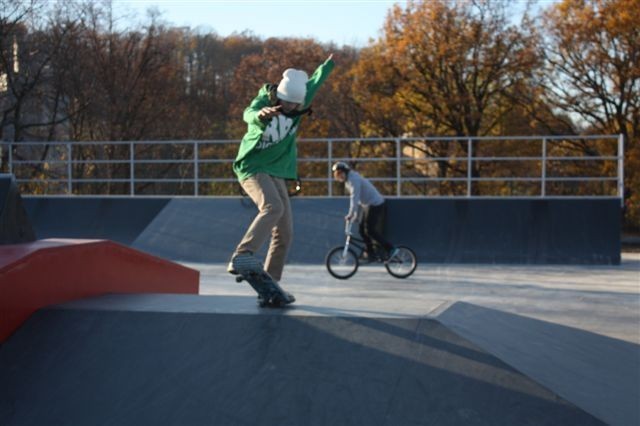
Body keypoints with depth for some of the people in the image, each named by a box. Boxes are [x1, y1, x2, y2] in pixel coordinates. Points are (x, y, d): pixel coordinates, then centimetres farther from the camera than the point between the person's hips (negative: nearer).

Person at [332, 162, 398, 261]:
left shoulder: (354, 179, -20)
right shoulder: (348, 180, 11)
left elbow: (354, 198, -29)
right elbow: (353, 198, 17)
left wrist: (351, 214, -32)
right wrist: (355, 214, 16)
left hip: (375, 204, -10)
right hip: (368, 205, 10)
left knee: (370, 230, -12)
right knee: (362, 229, 8)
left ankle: (390, 249, -8)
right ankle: (370, 252, 16)